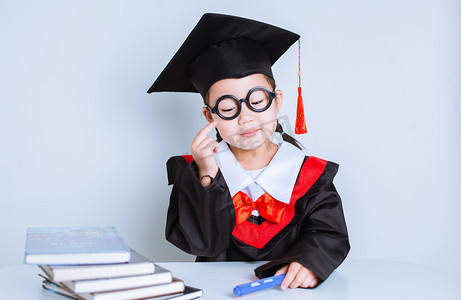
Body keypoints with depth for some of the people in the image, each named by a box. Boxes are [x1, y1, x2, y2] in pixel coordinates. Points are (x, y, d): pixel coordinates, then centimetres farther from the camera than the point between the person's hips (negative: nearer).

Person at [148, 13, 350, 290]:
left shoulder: (310, 176, 1)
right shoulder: (194, 170, 0)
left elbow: (330, 236, -2)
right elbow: (202, 243, -7)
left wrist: (310, 261, -22)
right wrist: (207, 178, -18)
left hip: (289, 290, 1)